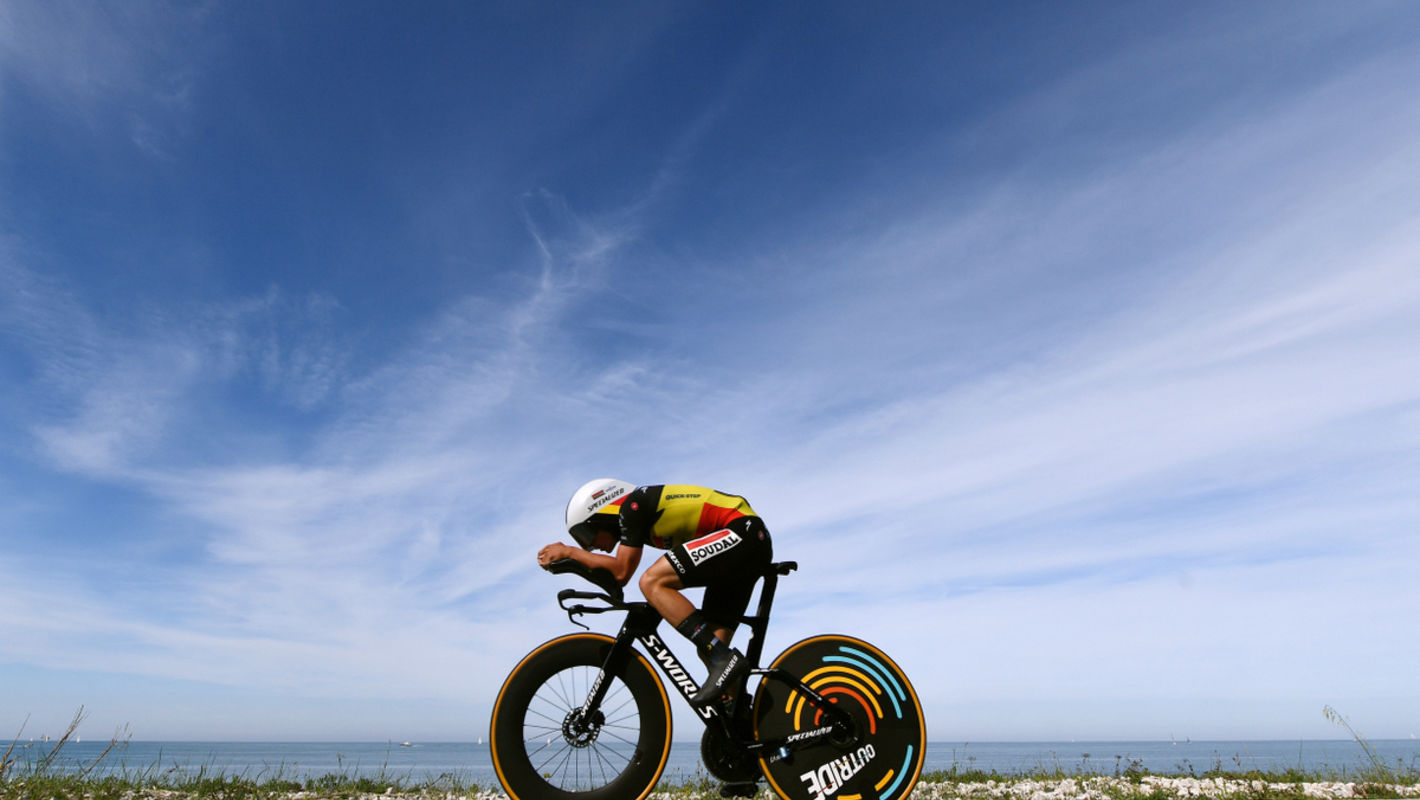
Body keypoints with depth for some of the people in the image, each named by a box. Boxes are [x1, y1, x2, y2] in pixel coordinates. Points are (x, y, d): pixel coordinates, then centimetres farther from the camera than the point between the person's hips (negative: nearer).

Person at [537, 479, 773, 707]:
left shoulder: (631, 505, -8)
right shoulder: (642, 512, 18)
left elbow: (622, 572, -11)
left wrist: (569, 551, -2)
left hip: (741, 534, -10)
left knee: (651, 583, -18)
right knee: (707, 651, 6)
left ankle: (723, 658, -18)